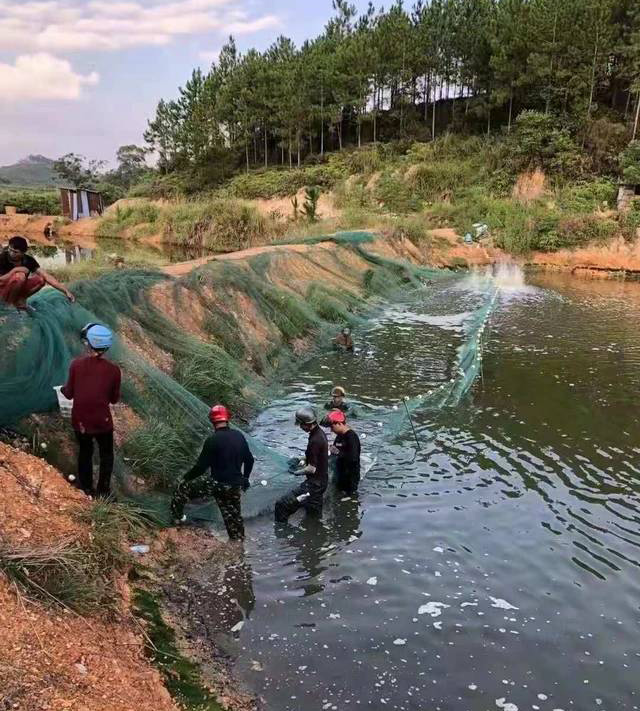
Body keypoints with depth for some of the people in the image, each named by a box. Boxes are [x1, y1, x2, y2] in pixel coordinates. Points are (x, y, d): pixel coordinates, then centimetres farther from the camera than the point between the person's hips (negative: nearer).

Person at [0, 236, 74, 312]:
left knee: (41, 279, -13)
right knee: (20, 276, -32)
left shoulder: (28, 260, -10)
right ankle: (10, 304, -14)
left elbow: (46, 276, -15)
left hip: (17, 290, 5)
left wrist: (65, 291, -23)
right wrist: (14, 270, -32)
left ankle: (20, 300, 1)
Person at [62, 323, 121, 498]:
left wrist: (63, 389, 18)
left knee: (85, 453, 25)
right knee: (106, 456, 22)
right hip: (102, 422, -2)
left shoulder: (77, 364, -14)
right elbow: (114, 399, -4)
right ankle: (103, 491, 31)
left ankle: (87, 489, 38)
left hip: (80, 421, 2)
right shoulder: (113, 369, -15)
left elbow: (69, 394, -4)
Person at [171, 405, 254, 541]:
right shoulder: (239, 436, 3)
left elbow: (201, 466, -13)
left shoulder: (212, 440, -15)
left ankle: (177, 516, 23)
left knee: (184, 488, 13)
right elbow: (249, 460, 13)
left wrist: (186, 478, 4)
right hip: (235, 487, 5)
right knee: (234, 517, 17)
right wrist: (244, 480, 28)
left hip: (216, 484, -5)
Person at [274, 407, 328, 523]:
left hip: (314, 484, -10)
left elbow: (311, 469, -22)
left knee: (281, 505, -15)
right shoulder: (320, 433, 4)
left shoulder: (315, 441, -26)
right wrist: (303, 460, 8)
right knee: (314, 514, 24)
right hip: (321, 480, 10)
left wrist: (297, 472, -6)